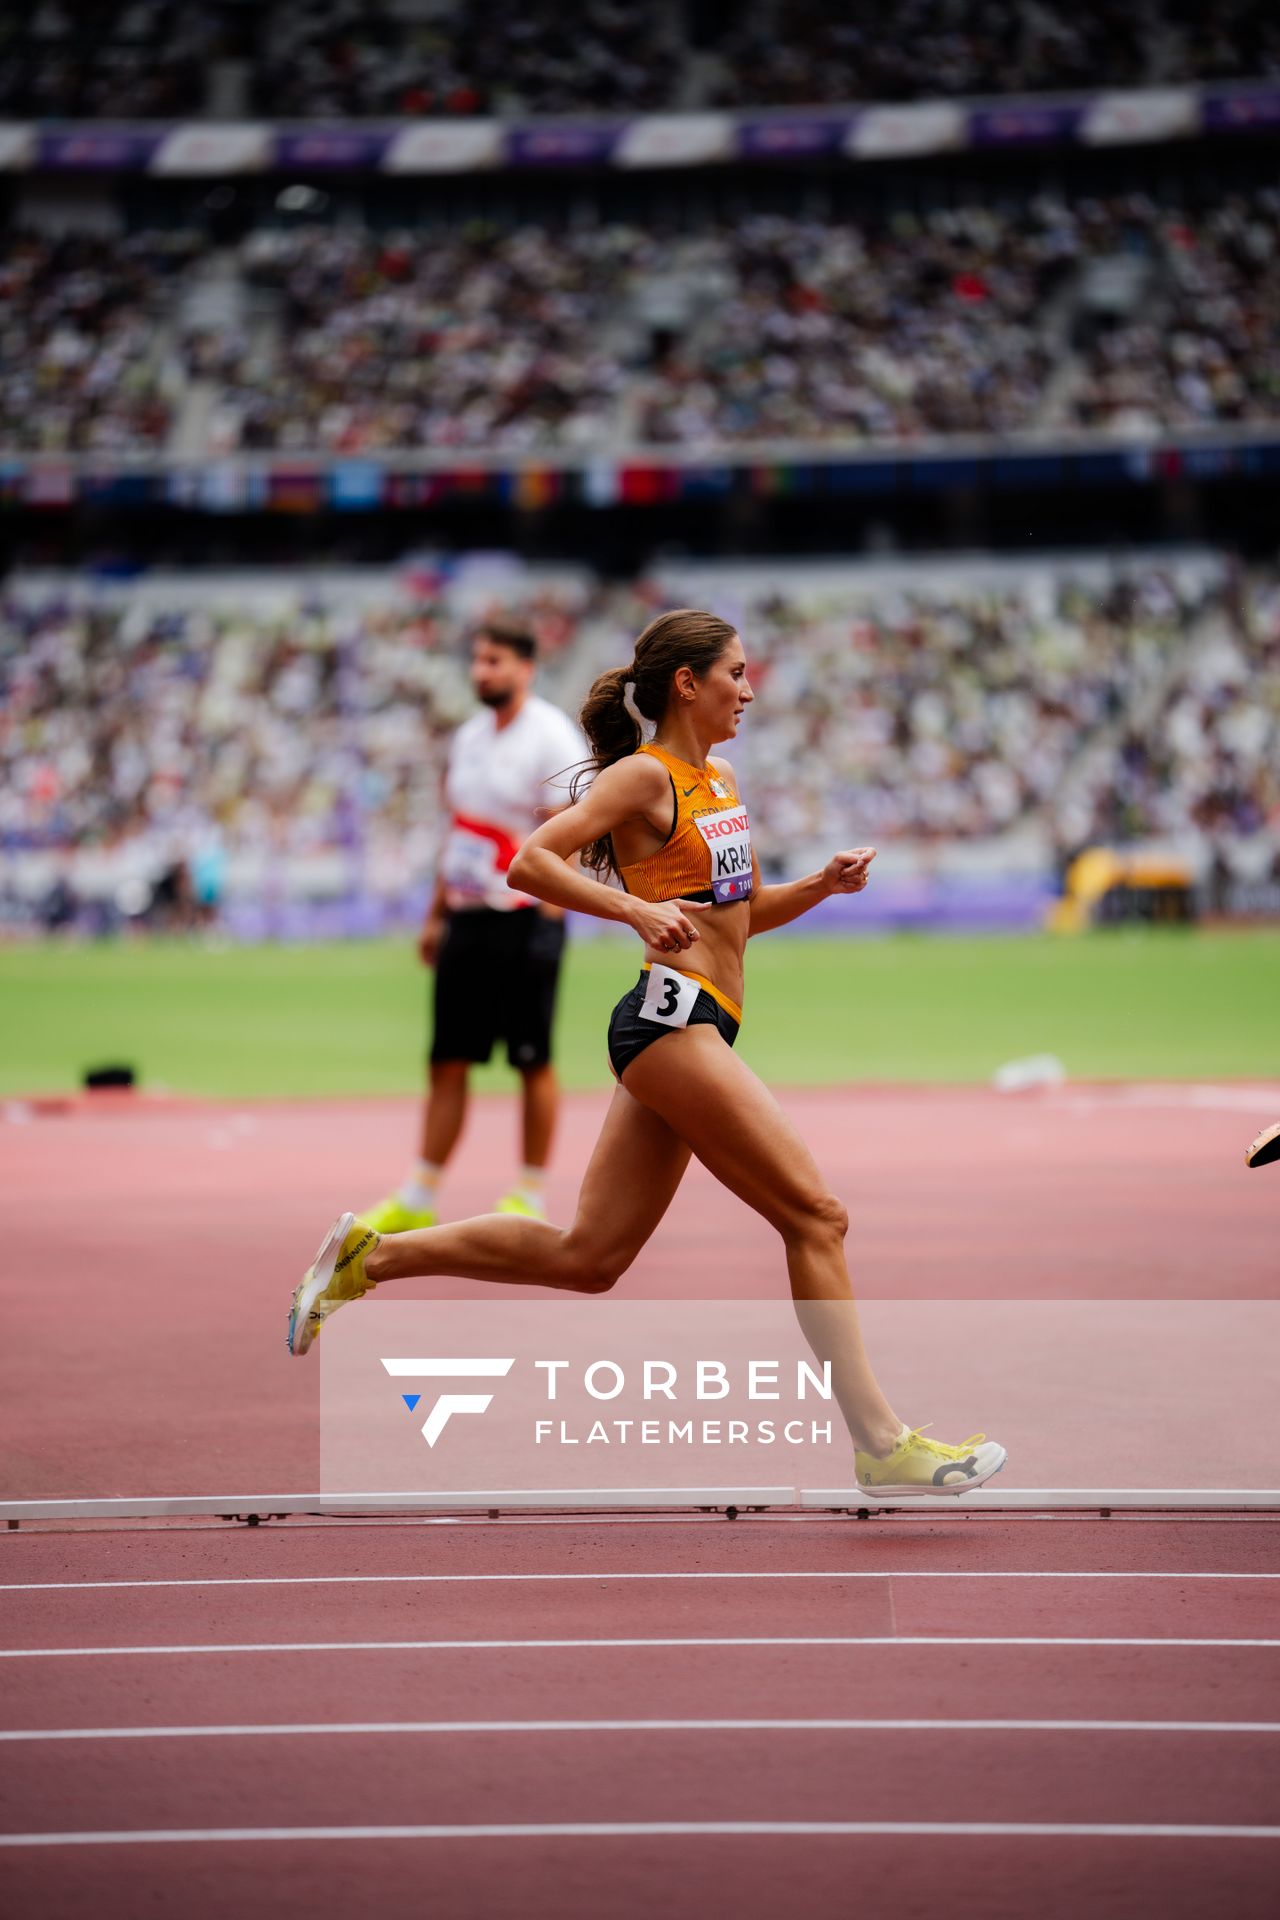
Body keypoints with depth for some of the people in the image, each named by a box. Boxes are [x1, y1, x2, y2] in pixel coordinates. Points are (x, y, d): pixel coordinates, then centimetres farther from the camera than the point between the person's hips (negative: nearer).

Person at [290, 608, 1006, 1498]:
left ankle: (370, 1255, 18)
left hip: (697, 1030, 9)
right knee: (816, 1215, -11)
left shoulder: (724, 780, 19)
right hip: (672, 1016, -9)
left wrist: (824, 883, 10)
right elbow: (529, 862, -15)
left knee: (587, 1257, 10)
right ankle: (881, 1443, -8)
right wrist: (639, 909, -24)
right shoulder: (644, 775, -7)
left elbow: (745, 912, 27)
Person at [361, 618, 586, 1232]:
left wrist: (549, 911, -21)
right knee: (447, 1061, 7)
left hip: (525, 920, -7)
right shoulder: (468, 737, 13)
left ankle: (529, 1198, 9)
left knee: (533, 1062, 1)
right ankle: (417, 1199, 10)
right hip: (466, 919, 7)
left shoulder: (552, 737, -8)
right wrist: (436, 914, 19)